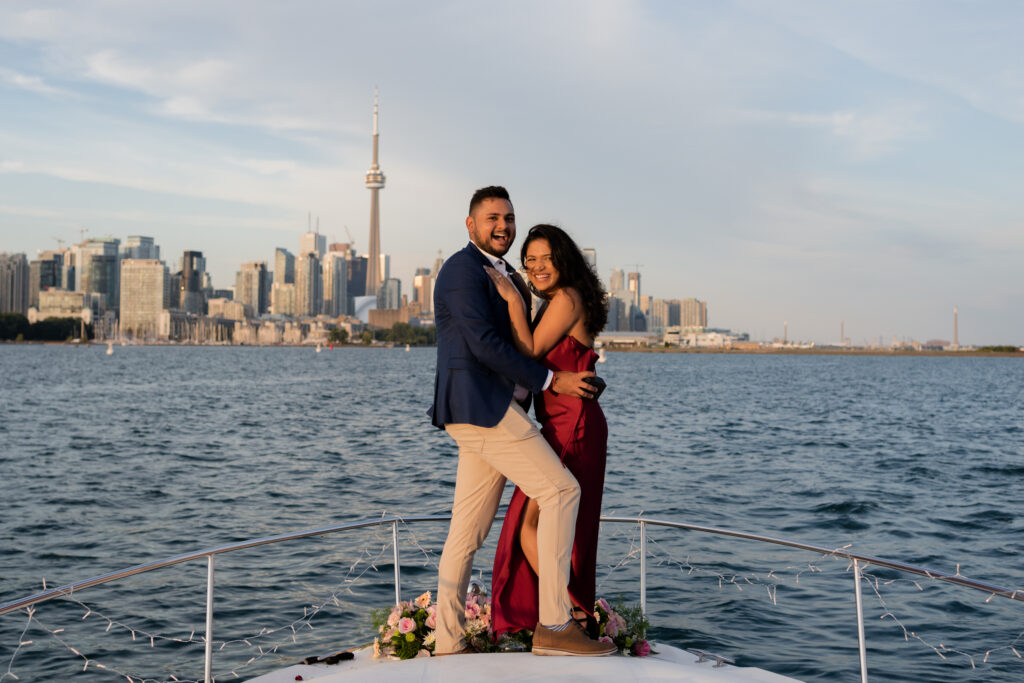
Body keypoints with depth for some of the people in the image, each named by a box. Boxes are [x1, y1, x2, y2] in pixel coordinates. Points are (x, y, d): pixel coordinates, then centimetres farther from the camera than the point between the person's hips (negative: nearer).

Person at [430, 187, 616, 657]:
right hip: (481, 405, -10)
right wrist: (550, 380, -13)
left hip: (488, 409, 10)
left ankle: (448, 644, 13)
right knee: (561, 491, -12)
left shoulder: (504, 275, 24)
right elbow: (483, 343, -17)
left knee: (468, 532, 8)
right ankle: (553, 625, -10)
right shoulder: (463, 269, -7)